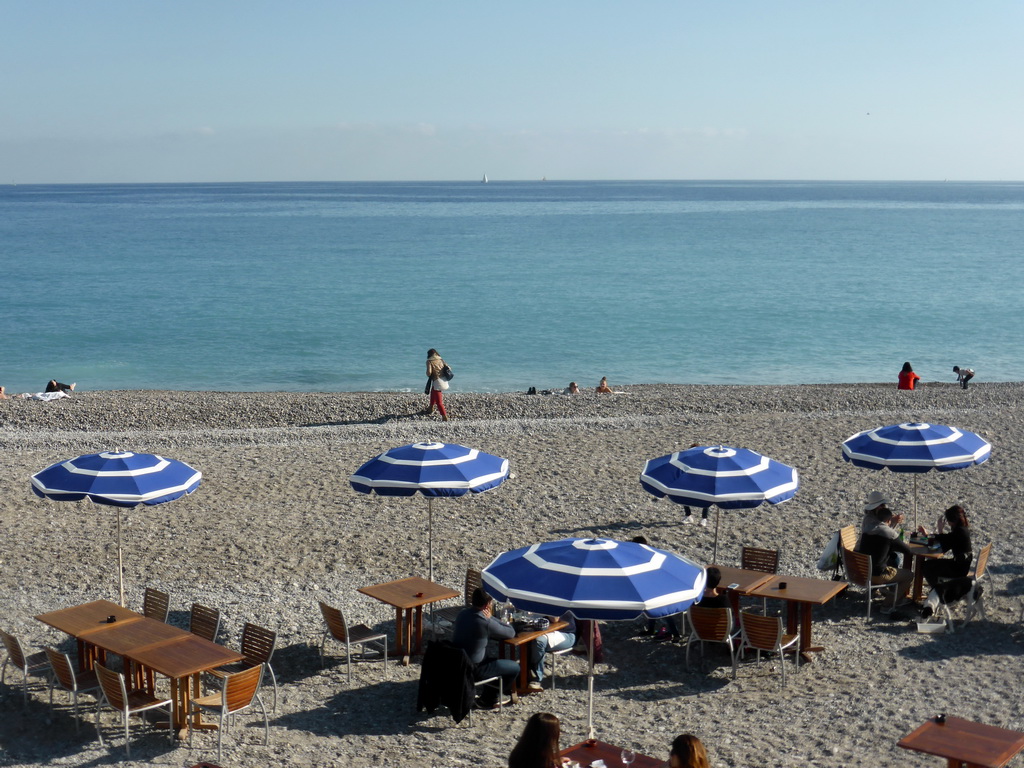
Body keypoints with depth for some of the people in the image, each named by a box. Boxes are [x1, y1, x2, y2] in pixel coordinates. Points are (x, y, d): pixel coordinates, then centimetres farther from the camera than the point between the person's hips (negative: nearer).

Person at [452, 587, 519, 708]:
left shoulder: (463, 613, -2)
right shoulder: (485, 623, -24)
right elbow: (511, 633, -10)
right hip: (472, 670, -8)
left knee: (496, 661, 30)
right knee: (514, 667, 7)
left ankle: (488, 697, 38)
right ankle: (488, 699, 22)